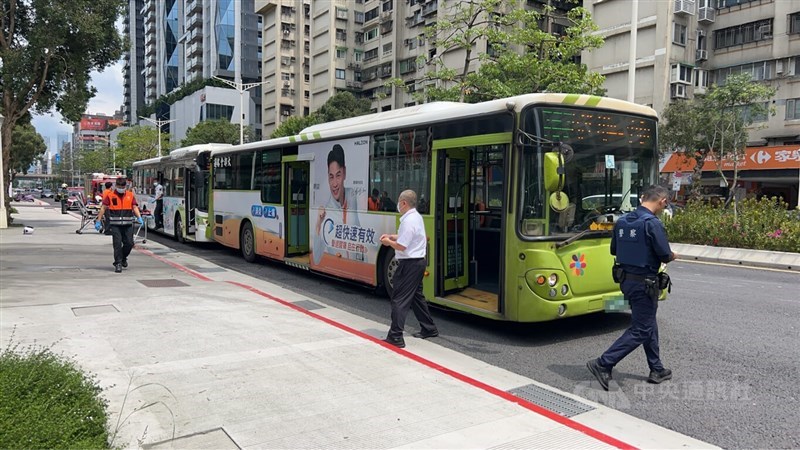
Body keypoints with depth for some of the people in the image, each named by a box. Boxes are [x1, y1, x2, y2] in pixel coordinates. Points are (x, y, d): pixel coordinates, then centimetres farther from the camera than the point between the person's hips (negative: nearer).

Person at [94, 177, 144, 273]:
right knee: (117, 244, -5)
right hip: (115, 225, -2)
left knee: (129, 243, 2)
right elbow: (103, 208, 5)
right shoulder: (110, 196, 2)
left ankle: (123, 257, 29)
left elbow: (135, 207, 6)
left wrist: (139, 218, -10)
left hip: (128, 225, 2)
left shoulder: (130, 195, 8)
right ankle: (118, 263, 2)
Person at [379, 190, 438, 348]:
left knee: (399, 299, -7)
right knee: (416, 296, 21)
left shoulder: (408, 221, -20)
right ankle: (429, 329, 30)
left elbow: (401, 246, -22)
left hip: (409, 264, -10)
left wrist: (388, 242, -5)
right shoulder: (416, 217, 11)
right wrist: (392, 236, 11)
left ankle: (395, 337, -6)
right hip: (418, 262, 10)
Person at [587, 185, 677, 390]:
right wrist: (672, 256, 5)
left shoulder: (622, 221, 5)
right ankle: (603, 364, -4)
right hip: (644, 283, -8)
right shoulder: (653, 223, -19)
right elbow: (664, 255, -16)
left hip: (627, 279, 8)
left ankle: (656, 369, 31)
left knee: (649, 325, 20)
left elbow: (614, 250, 12)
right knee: (640, 330, 0)